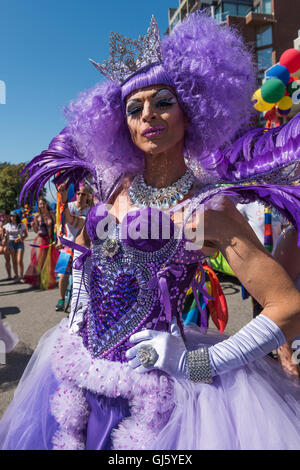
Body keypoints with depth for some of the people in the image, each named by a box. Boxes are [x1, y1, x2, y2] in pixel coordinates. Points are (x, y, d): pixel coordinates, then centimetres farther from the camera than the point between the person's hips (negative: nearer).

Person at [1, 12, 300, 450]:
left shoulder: (209, 207, -15)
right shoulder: (115, 184, 2)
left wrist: (197, 365, -18)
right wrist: (80, 299, 10)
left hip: (149, 384, -5)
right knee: (65, 437, 21)